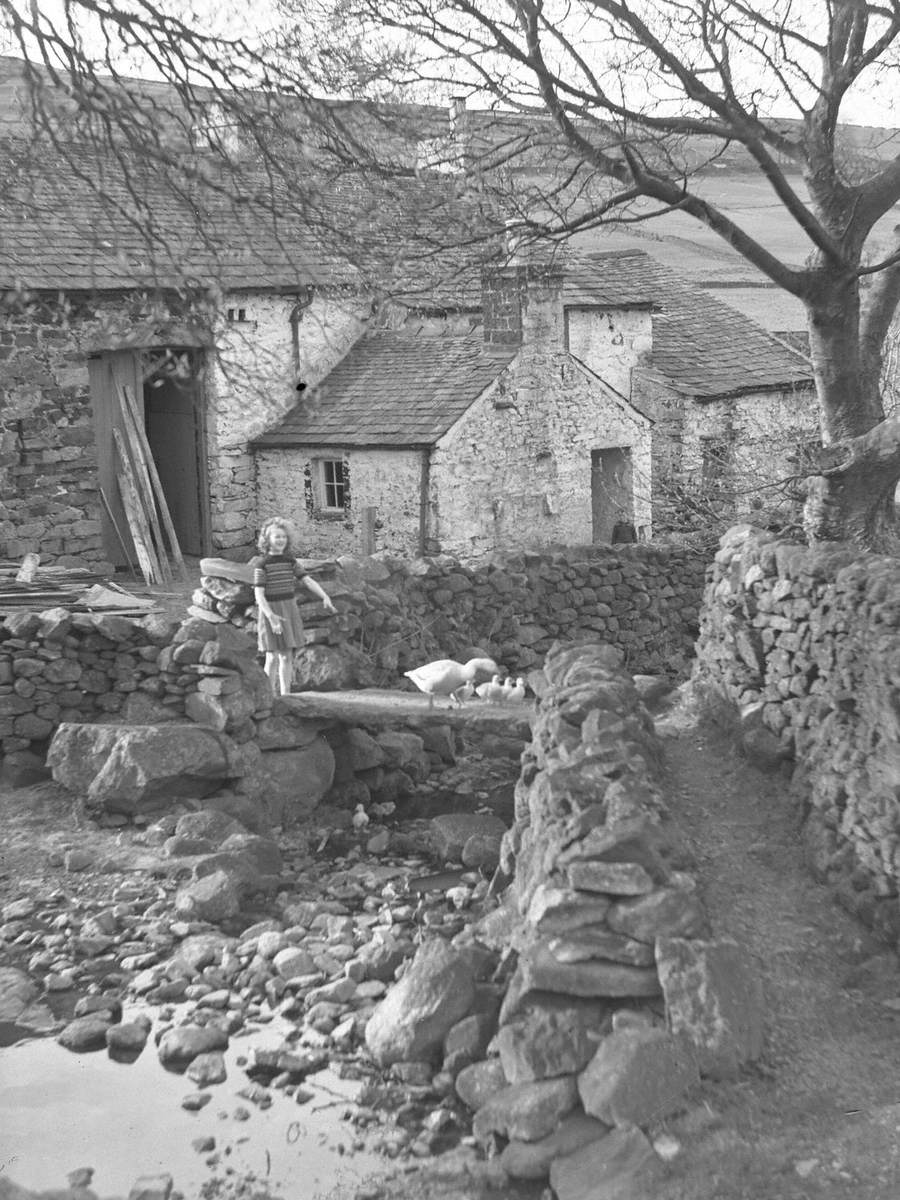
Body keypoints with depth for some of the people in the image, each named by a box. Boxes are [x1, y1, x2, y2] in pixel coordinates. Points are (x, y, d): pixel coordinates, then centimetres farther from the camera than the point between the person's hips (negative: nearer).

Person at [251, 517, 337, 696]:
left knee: (287, 656, 6)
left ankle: (285, 696, 14)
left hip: (290, 611, 4)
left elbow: (308, 581, -1)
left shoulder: (290, 561, 4)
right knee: (273, 657, -3)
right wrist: (271, 616, -26)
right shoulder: (262, 564, -10)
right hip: (270, 611, -4)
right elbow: (259, 595, -15)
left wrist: (325, 597, -15)